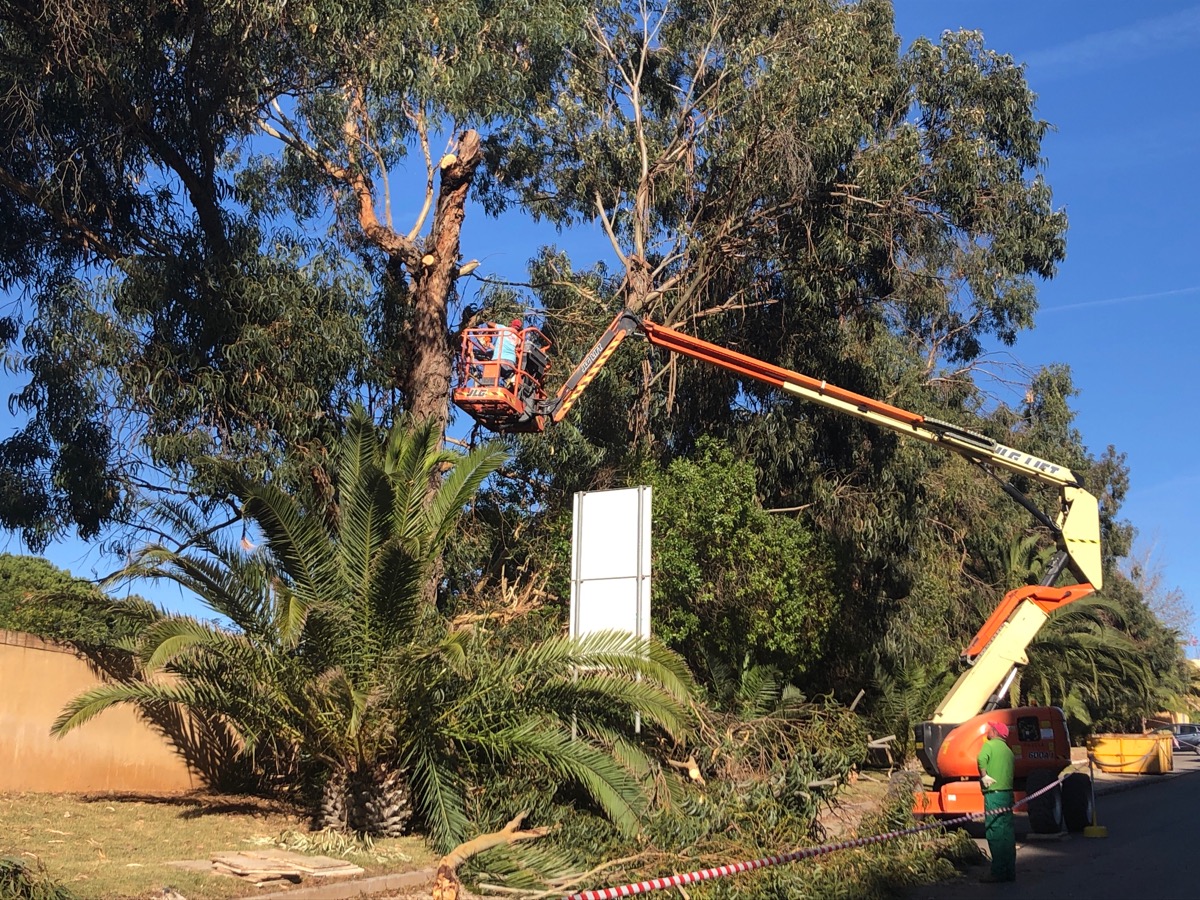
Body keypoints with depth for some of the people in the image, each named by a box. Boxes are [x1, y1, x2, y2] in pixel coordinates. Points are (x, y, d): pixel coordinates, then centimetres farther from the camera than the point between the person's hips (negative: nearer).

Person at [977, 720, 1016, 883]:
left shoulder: (990, 744, -4)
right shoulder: (1007, 750, 20)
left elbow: (982, 758, -26)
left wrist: (984, 775, -14)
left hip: (994, 792, -8)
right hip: (1007, 792, 8)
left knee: (995, 832, -8)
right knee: (1007, 832, 11)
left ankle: (998, 872, -9)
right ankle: (1010, 871, 14)